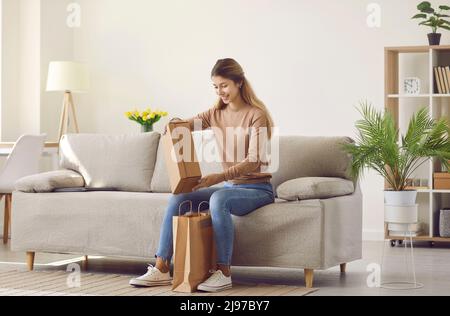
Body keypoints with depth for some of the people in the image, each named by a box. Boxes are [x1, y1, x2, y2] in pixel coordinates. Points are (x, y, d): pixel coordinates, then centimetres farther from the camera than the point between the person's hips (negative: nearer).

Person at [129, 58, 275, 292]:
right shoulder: (216, 114, 9)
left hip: (257, 189, -7)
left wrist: (218, 177, -34)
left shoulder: (257, 115, -12)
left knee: (219, 199, -36)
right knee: (178, 198, -12)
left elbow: (254, 161, -21)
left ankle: (223, 273, -31)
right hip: (229, 186, 7)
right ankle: (161, 269, -12)